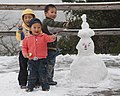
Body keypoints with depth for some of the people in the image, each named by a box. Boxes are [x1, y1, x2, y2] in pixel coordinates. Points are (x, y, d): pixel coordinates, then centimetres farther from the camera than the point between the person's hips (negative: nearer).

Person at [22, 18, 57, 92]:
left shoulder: (43, 36, -1)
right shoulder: (27, 39, 5)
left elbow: (49, 38, -18)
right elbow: (24, 47, 13)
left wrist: (53, 37, -41)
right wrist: (25, 53, -5)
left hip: (42, 59, -2)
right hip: (32, 60, 2)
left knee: (43, 75, 3)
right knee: (32, 75, 7)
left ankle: (45, 87, 15)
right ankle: (30, 87, 19)